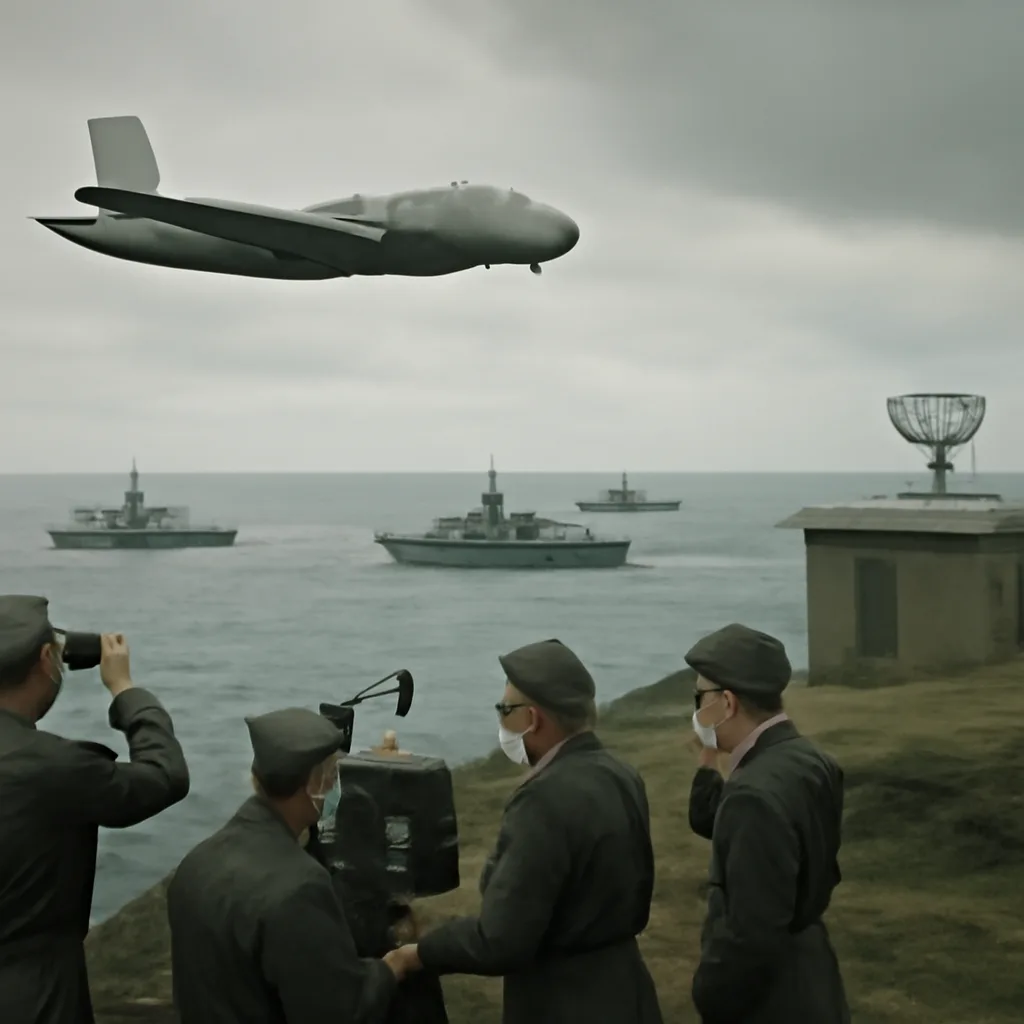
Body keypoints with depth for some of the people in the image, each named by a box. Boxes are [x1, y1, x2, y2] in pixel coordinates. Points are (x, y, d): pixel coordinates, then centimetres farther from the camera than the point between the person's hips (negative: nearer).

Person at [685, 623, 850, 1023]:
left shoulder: (757, 793, -28)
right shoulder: (806, 761, 1)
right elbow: (710, 822, 13)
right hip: (808, 981, 9)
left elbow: (752, 934, -27)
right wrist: (708, 757, 2)